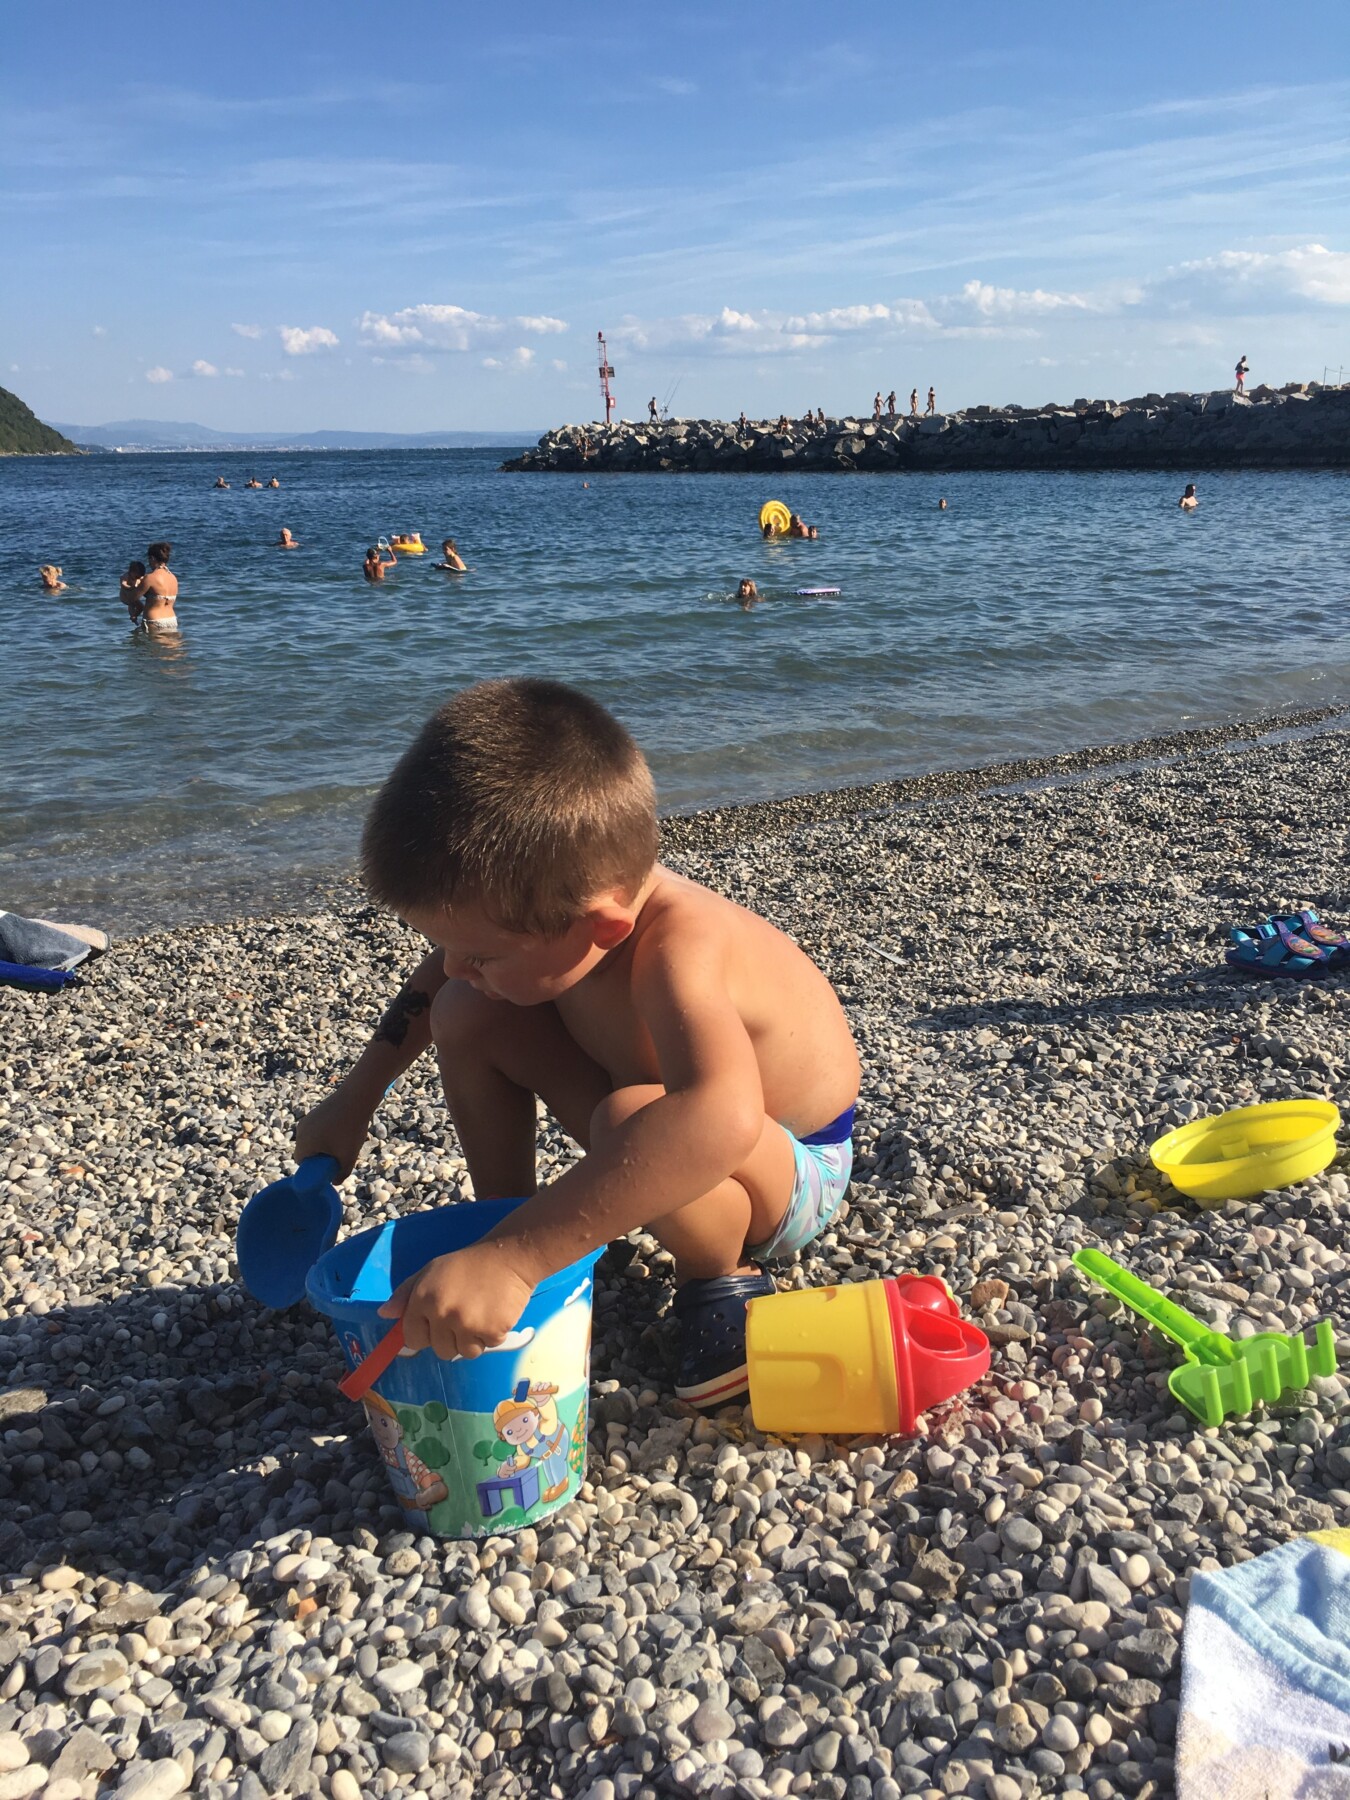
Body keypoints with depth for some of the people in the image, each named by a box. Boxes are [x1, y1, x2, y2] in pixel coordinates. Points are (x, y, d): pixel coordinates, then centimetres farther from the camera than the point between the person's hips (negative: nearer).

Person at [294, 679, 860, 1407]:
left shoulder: (676, 947, -40)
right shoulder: (550, 905, -17)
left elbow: (720, 1118, -61)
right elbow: (442, 975, 7)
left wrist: (510, 1259, -62)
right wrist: (357, 1094, 8)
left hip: (788, 1174, -7)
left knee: (635, 1123, -40)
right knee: (467, 1015, -7)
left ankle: (722, 1276, -9)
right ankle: (503, 1219, 10)